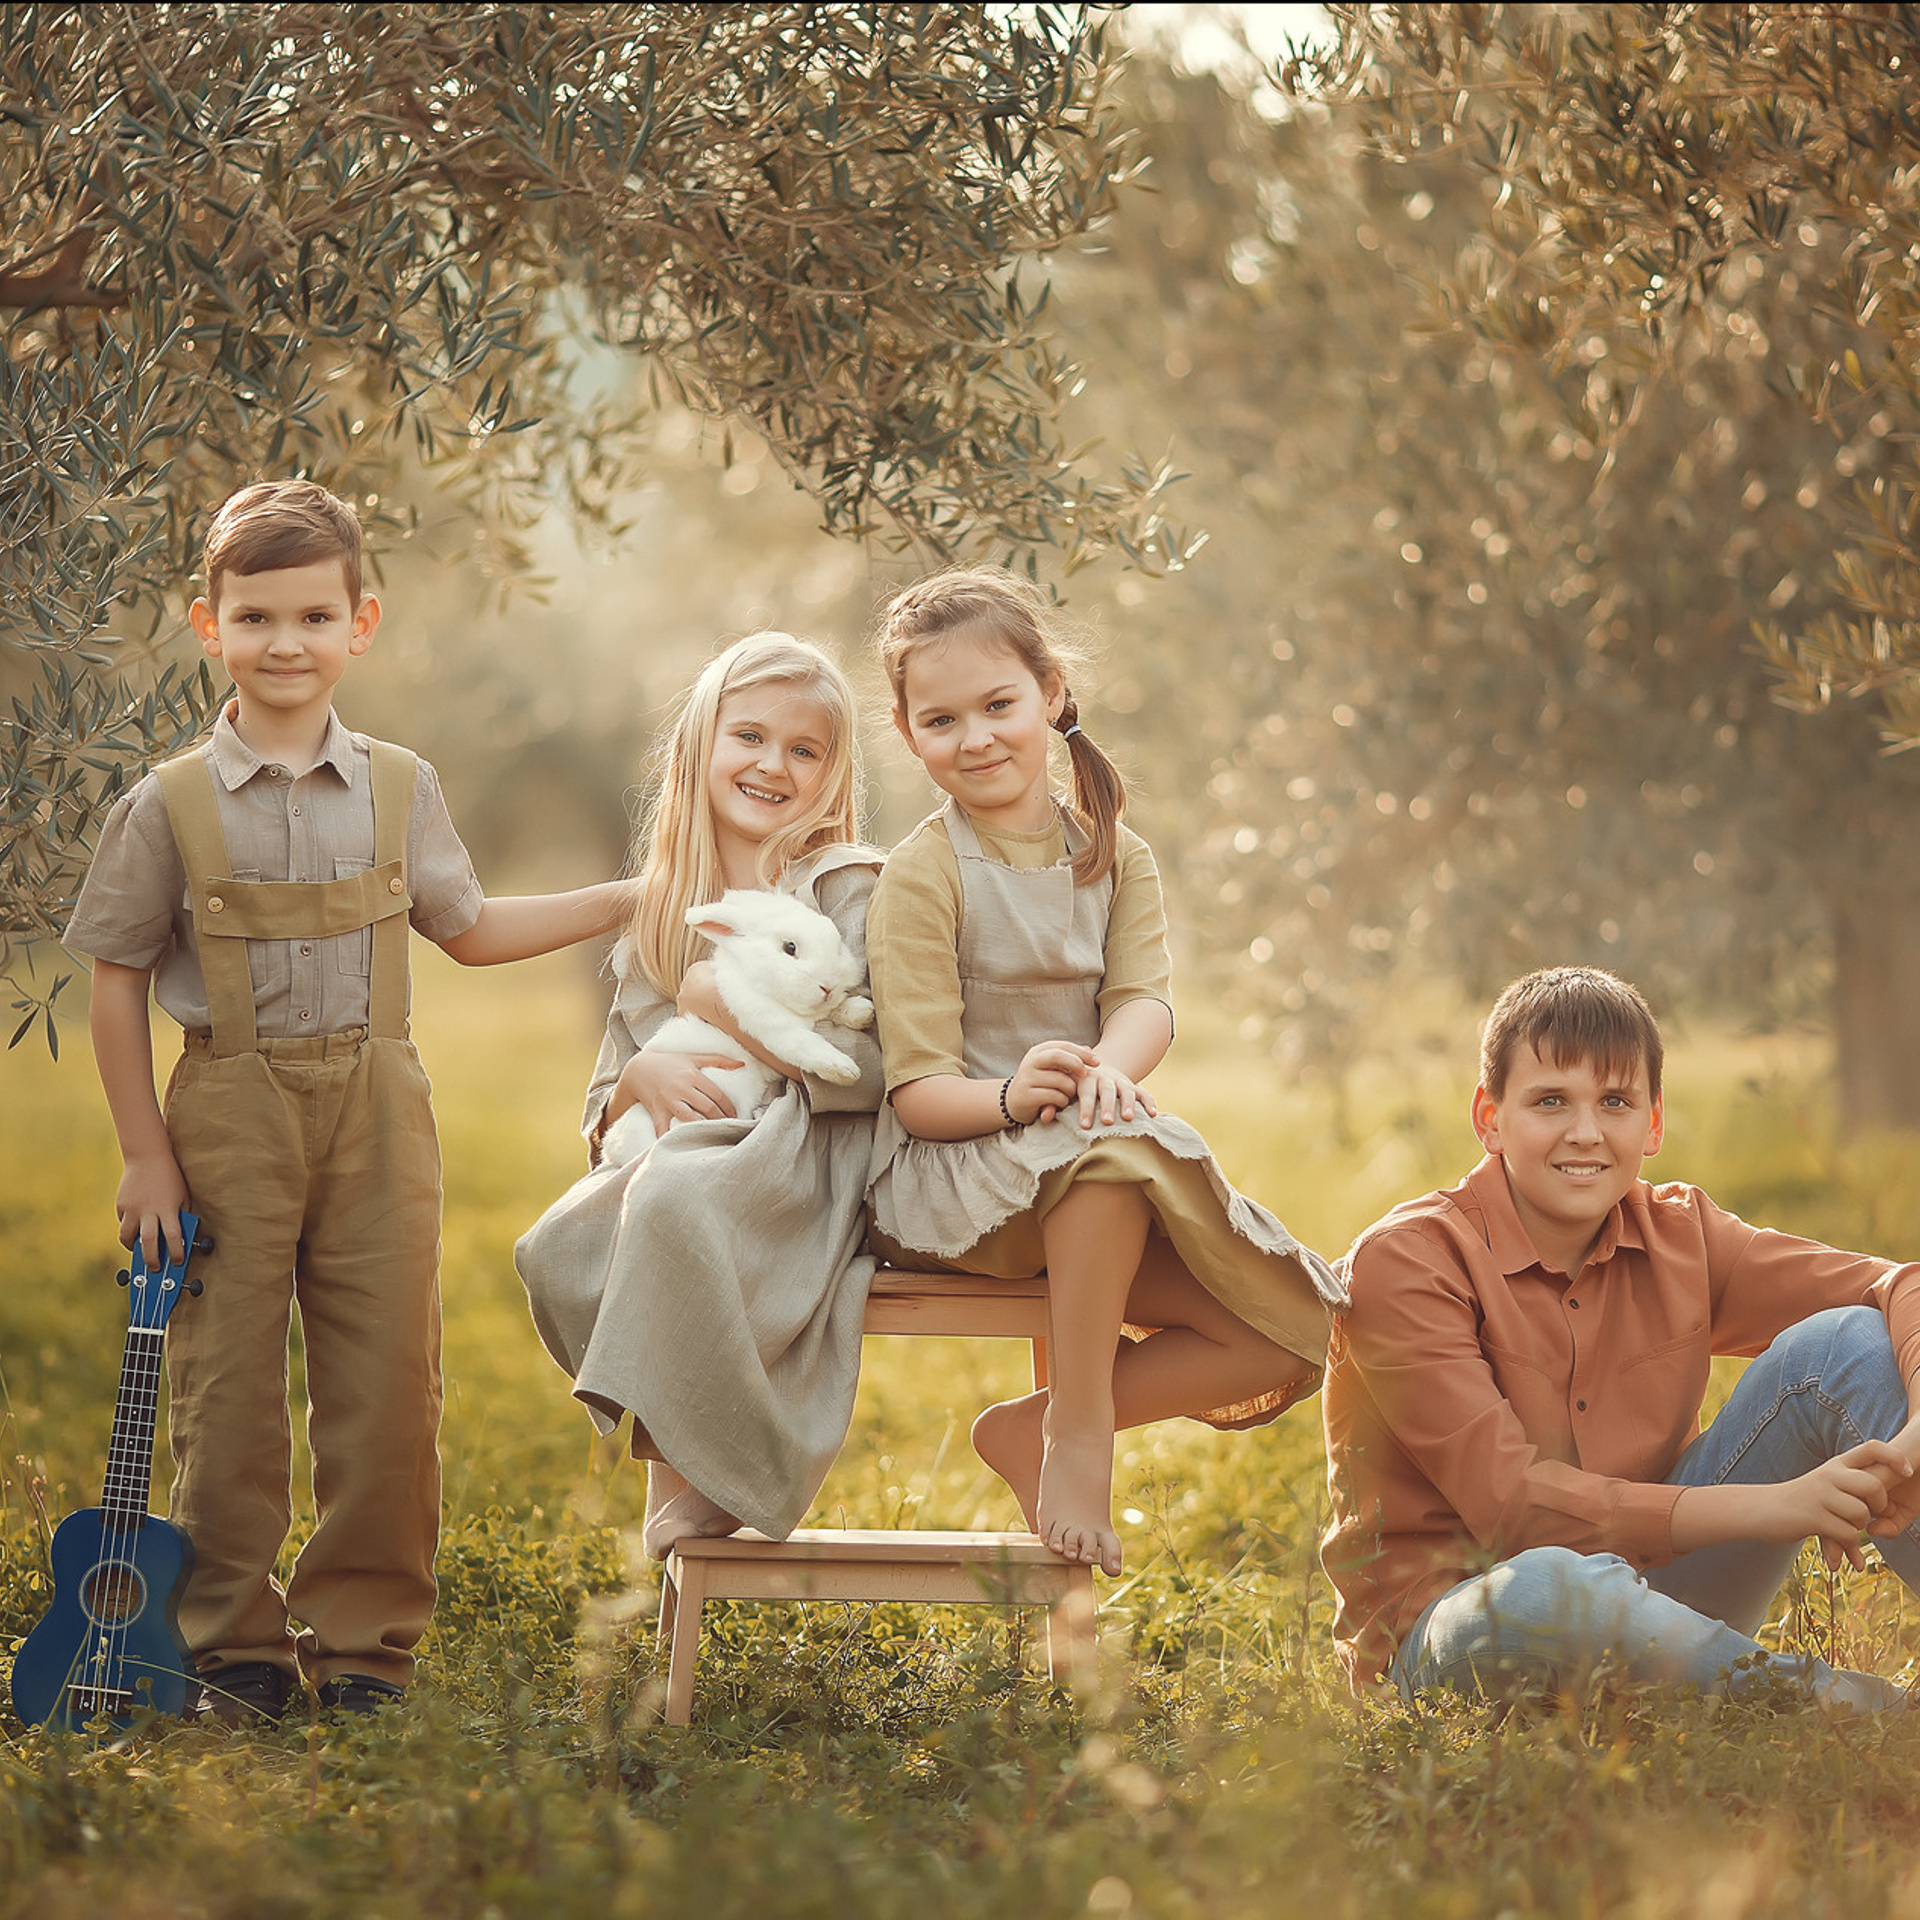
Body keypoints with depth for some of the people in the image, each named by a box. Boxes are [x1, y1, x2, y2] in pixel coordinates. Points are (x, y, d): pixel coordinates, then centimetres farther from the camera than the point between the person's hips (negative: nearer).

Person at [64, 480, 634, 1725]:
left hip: (375, 1117, 2)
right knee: (229, 1388, 2)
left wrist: (632, 899, 17)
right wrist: (146, 1155, -3)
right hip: (230, 1119, -2)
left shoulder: (400, 790, 6)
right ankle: (238, 1646, 13)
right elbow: (118, 984, 1)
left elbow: (468, 931, 19)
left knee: (387, 1384, 2)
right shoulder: (171, 807, -3)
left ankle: (366, 1639, 14)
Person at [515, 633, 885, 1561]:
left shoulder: (846, 887, 2)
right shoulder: (656, 918, 17)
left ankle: (708, 1467, -19)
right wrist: (642, 1077, -8)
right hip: (684, 1150, 6)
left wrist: (727, 1007, -11)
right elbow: (602, 1110, 16)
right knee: (558, 1248, -23)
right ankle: (671, 1444, -7)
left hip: (810, 1162, -6)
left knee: (672, 1199, -35)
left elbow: (879, 1064, -10)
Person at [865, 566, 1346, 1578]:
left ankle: (1034, 1425, -2)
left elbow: (1146, 1000, -6)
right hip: (953, 1170, -5)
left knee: (1291, 1336, -13)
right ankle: (1081, 1427, -24)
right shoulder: (921, 875, -5)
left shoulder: (1114, 858, 11)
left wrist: (1108, 1068, -32)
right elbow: (919, 1093, -12)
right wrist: (1009, 1095, -35)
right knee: (1110, 1148, -40)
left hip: (1103, 1176, 6)